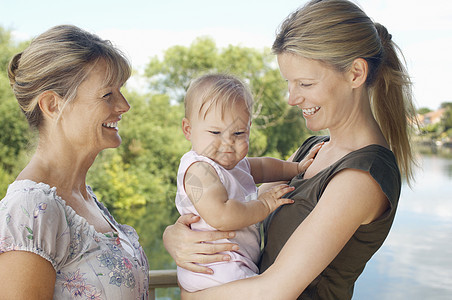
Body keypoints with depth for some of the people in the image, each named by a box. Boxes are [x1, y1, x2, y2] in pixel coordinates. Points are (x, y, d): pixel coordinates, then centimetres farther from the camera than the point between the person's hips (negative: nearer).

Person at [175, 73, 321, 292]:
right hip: (216, 272, -10)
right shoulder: (198, 169, -19)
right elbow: (219, 216, -31)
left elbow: (262, 167, 34)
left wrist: (296, 168, 21)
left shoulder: (233, 163, 13)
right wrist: (264, 205, -19)